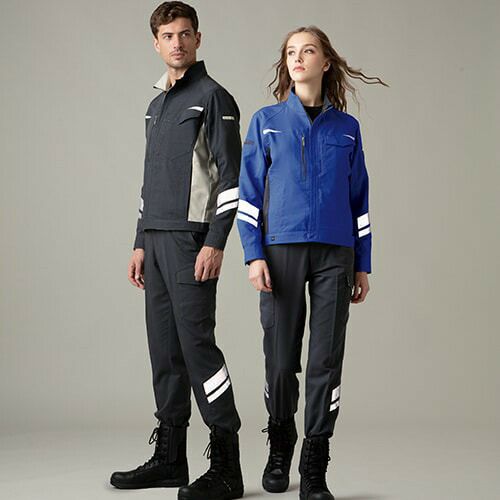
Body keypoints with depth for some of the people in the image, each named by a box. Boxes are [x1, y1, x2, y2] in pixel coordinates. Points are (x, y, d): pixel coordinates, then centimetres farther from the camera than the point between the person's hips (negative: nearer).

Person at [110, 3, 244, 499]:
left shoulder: (213, 97, -2)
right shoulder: (156, 105, 21)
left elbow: (229, 175, -10)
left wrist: (215, 243, -17)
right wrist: (140, 244, 18)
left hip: (192, 239, -8)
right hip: (156, 240, 8)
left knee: (196, 342, -11)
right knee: (164, 348, 8)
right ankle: (169, 457, 16)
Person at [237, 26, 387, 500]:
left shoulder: (346, 128, 11)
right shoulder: (266, 121, 8)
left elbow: (359, 199, 13)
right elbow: (248, 193, 5)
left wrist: (363, 265, 9)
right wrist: (254, 255, -5)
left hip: (335, 253, 1)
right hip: (282, 251, -1)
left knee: (326, 360, -2)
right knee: (281, 358, 2)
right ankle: (279, 450, 25)